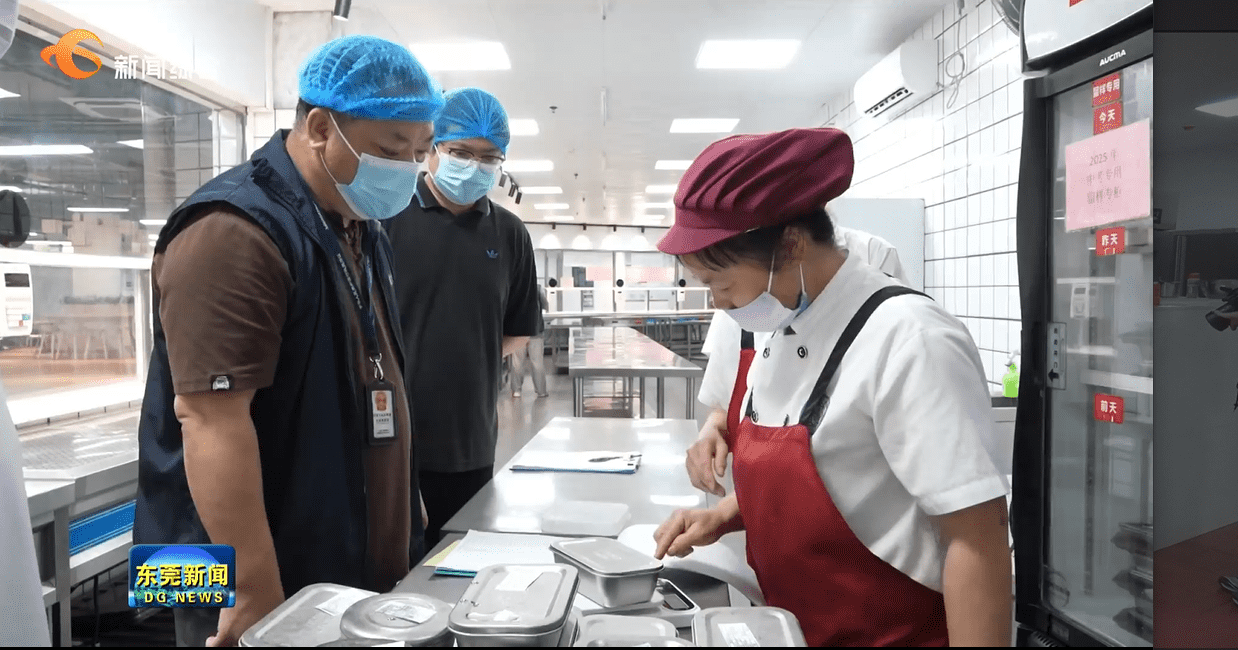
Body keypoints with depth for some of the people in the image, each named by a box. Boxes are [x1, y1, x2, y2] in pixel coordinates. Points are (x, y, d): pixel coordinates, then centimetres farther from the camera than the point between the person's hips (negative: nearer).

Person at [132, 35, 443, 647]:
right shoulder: (236, 231, -20)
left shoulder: (362, 229, 9)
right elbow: (210, 419, -25)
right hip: (265, 584, -8)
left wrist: (403, 509, 18)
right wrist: (257, 598, -25)